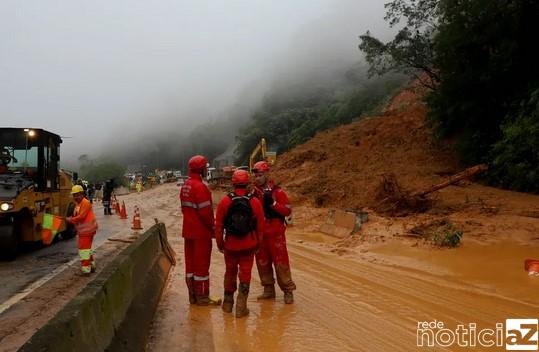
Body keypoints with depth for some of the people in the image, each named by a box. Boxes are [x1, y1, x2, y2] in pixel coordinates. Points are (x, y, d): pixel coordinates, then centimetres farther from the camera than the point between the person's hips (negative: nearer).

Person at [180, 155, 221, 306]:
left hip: (188, 230, 9)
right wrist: (211, 226, -8)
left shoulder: (185, 187, 10)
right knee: (202, 263, 1)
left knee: (190, 262, 13)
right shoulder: (200, 187, -19)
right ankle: (202, 297, 9)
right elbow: (205, 211, -22)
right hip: (201, 231, -9)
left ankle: (193, 295, 22)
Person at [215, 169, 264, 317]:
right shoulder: (255, 202, -8)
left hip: (230, 244, 1)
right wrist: (258, 244, 12)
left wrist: (219, 243, 9)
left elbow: (219, 226, -4)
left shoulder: (224, 202, -10)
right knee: (245, 275, 8)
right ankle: (241, 307, 9)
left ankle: (228, 303, 30)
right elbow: (260, 227, -1)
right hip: (248, 245, -1)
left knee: (230, 272, 18)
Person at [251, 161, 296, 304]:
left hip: (275, 233, -5)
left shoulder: (277, 191, -8)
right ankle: (268, 289, 24)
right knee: (262, 262, 11)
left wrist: (272, 203, -23)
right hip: (259, 233, 5)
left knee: (281, 262, -3)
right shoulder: (254, 192, 6)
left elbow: (288, 211, -12)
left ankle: (288, 290, 8)